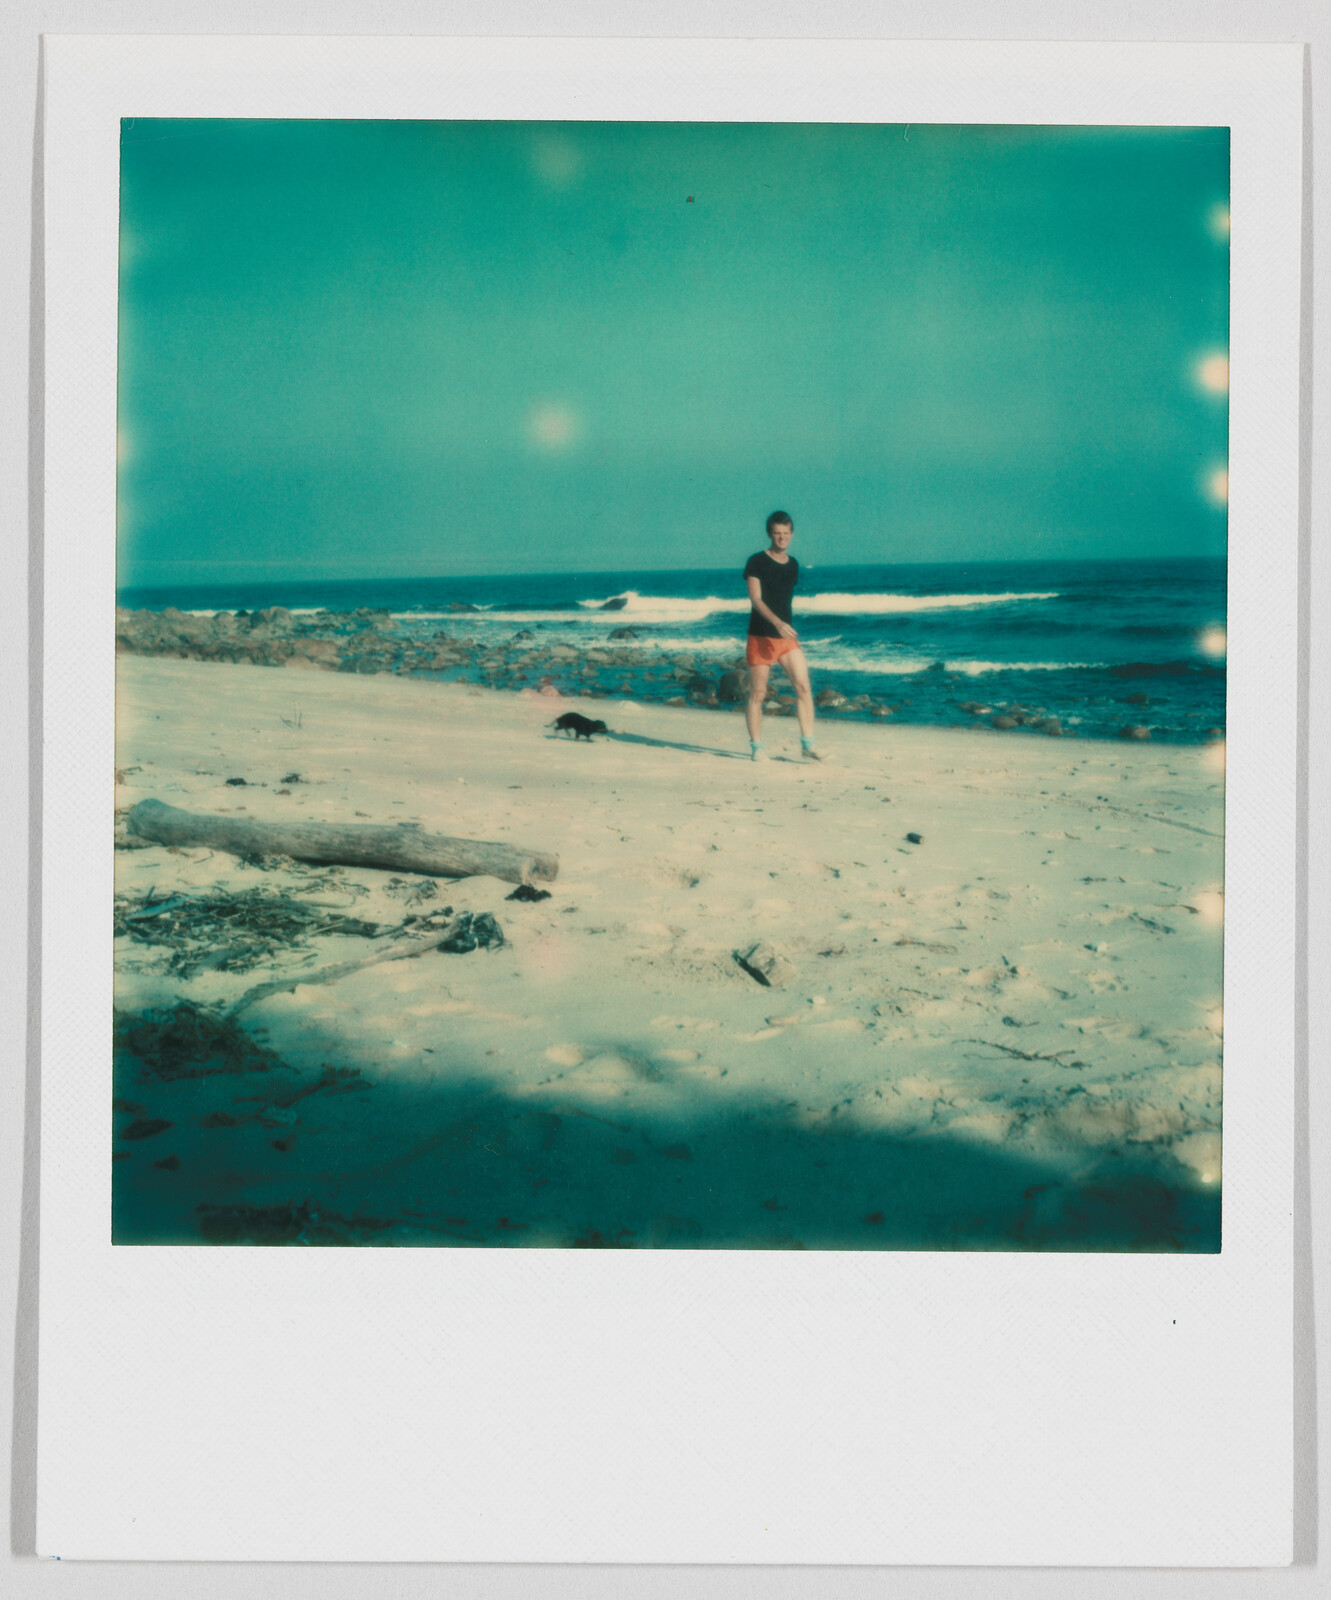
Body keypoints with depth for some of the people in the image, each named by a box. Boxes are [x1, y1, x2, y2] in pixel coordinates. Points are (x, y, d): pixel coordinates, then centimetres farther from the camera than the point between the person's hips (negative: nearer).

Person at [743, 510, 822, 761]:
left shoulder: (793, 565, 12)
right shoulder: (756, 562, -5)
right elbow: (756, 599, -15)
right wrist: (777, 623, -29)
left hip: (787, 637, 4)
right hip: (760, 636, -4)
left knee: (803, 687, -8)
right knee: (758, 693, 0)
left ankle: (808, 745, -6)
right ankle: (756, 747, 10)